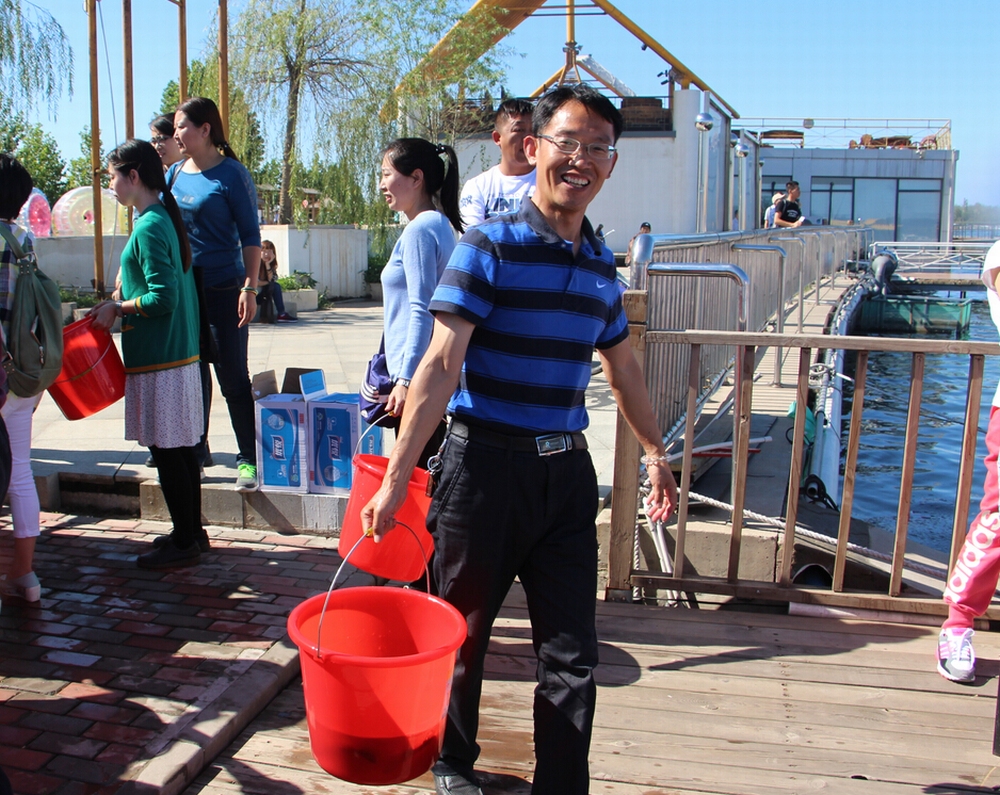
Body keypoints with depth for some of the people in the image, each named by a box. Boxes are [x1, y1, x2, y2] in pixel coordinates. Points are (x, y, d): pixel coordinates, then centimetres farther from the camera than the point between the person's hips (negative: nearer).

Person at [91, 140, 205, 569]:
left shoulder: (148, 228, -15)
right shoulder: (166, 218, 14)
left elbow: (163, 298, -22)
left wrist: (117, 308, -9)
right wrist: (121, 306, 15)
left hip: (158, 362, -10)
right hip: (179, 353, 10)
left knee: (167, 451, -1)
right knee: (181, 447, 15)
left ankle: (184, 543, 8)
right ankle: (192, 532, 25)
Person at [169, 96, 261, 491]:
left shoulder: (231, 173, -6)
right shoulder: (175, 174, 10)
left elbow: (250, 234, -8)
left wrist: (250, 288, -15)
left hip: (223, 289, -6)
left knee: (233, 377, -1)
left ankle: (248, 459, 8)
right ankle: (196, 453, 22)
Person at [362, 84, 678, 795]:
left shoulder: (601, 265, 9)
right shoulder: (490, 246, -8)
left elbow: (622, 366, 22)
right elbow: (442, 363, -16)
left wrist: (655, 452, 29)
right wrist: (396, 478, -19)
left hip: (567, 473, 5)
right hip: (486, 465, -4)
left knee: (572, 654, 7)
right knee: (462, 634, 13)